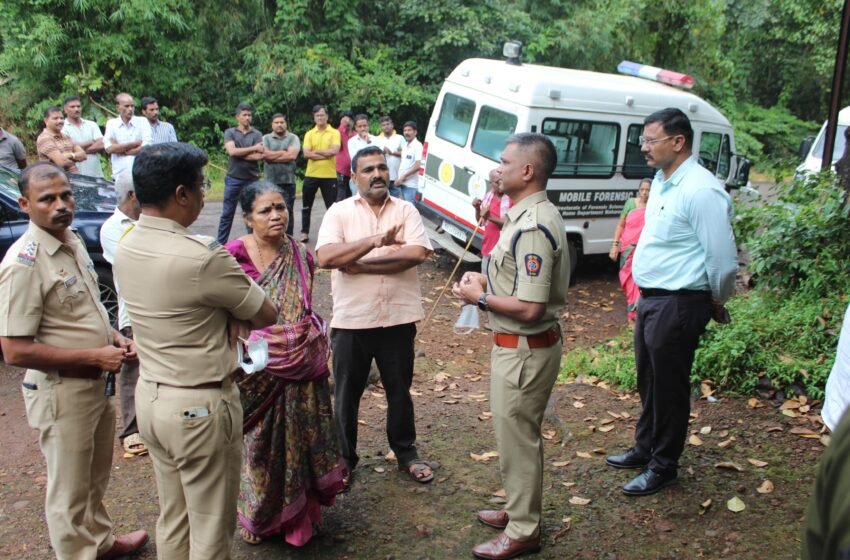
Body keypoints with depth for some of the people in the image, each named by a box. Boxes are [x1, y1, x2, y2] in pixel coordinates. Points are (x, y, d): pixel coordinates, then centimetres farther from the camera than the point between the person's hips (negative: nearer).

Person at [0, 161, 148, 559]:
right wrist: (95, 356, -21)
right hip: (60, 392, -8)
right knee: (69, 492, 10)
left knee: (95, 478, 26)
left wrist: (114, 339, 0)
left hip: (96, 384, 8)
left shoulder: (73, 240, 3)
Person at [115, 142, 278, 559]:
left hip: (149, 397, 8)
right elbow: (266, 314, -13)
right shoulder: (202, 257, -25)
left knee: (172, 519, 23)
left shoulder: (126, 247, -1)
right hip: (200, 407, -8)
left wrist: (226, 313, -7)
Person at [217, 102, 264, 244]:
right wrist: (253, 148, -11)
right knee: (227, 214, 5)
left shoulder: (257, 134, 3)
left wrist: (238, 152, -10)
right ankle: (220, 244, 12)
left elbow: (258, 156, -11)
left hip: (252, 179, 0)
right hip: (233, 179, 0)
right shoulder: (230, 132, 4)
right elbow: (232, 151, -13)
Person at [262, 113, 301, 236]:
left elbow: (292, 155, -10)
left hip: (288, 181, -1)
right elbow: (265, 155, -7)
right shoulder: (266, 138, 9)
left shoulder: (293, 138, 5)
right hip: (270, 181, 1)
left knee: (287, 212, 2)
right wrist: (284, 153, -5)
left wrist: (272, 155, -5)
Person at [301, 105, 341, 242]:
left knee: (331, 206, 4)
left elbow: (334, 151, -15)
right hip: (311, 174, 3)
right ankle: (305, 232, 19)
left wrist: (316, 151, -10)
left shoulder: (334, 133, 0)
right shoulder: (309, 134, 5)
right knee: (306, 205, 9)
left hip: (329, 175, -3)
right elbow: (306, 154, -8)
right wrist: (326, 155, -14)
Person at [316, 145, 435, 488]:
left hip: (398, 318, 1)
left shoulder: (406, 210, 2)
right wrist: (376, 241, -25)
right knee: (346, 394, 13)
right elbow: (326, 257, -16)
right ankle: (343, 459, 31)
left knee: (399, 392, 16)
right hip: (351, 320, -1)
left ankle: (406, 453, 36)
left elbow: (417, 253, -15)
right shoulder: (339, 212, -1)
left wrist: (359, 264, -16)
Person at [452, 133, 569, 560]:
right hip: (524, 346, 10)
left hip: (524, 349, -10)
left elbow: (529, 308, -28)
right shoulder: (533, 214, 7)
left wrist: (480, 297, -15)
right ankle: (521, 508, 41)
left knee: (517, 437, 6)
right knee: (520, 433, 23)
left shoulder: (531, 228, -26)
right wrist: (487, 280, 5)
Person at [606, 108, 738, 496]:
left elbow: (722, 257, -19)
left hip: (678, 305, -10)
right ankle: (645, 448, 40)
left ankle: (663, 467, 22)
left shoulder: (700, 190, -21)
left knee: (669, 388, 5)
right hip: (651, 299, 10)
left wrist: (717, 303, -5)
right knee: (648, 381, 22)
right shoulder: (662, 180, 10)